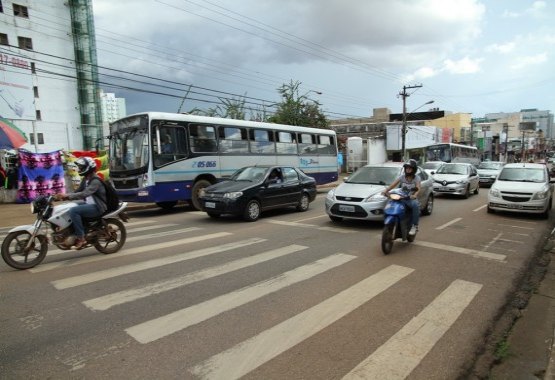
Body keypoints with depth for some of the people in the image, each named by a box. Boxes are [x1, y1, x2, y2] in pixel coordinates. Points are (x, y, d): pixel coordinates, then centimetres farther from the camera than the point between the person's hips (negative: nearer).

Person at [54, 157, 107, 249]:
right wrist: (64, 196, -4)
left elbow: (84, 194, -31)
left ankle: (81, 238, -20)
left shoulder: (96, 181, -19)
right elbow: (78, 191, 11)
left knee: (73, 211, -27)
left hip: (97, 207, -10)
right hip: (88, 203, 10)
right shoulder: (85, 179, 12)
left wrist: (67, 196, -33)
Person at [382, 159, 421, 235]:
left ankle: (414, 226, -25)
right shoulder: (402, 177, 8)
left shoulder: (416, 177, 3)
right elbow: (393, 184, -6)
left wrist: (415, 195, -36)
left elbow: (418, 188, -13)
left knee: (415, 205, -36)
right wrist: (386, 190, -25)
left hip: (412, 198, -2)